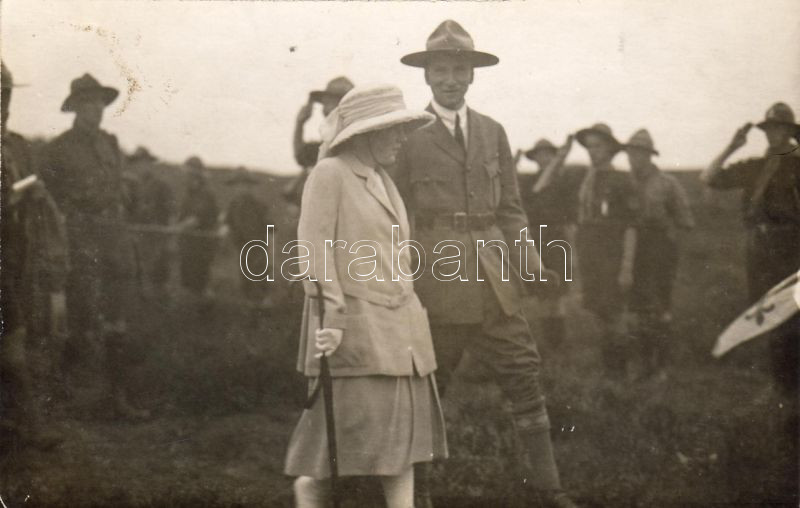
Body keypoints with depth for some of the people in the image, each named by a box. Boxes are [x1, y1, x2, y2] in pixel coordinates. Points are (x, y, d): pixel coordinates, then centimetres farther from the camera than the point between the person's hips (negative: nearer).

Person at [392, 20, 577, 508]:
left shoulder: (493, 132, 13)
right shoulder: (410, 136, 2)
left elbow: (510, 208, 15)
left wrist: (529, 259, 0)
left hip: (492, 274, 4)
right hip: (434, 274, -3)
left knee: (524, 371, -1)